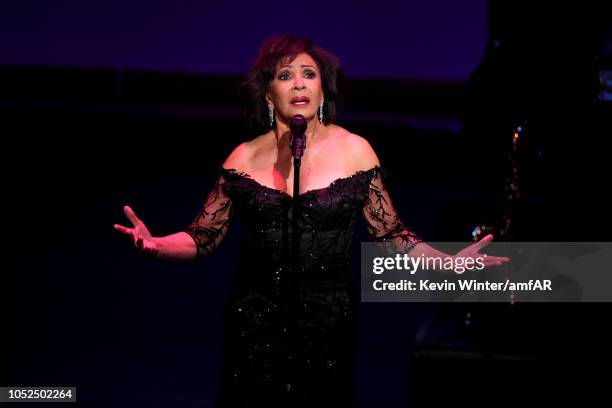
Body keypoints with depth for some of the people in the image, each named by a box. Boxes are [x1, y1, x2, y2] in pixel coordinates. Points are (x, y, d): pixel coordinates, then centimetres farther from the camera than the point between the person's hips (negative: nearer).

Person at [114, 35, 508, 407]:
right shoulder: (246, 158, 0)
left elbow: (389, 233, 1)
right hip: (255, 323, 1)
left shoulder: (353, 150, -2)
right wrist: (155, 245, -18)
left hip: (328, 324, -1)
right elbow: (202, 238, 1)